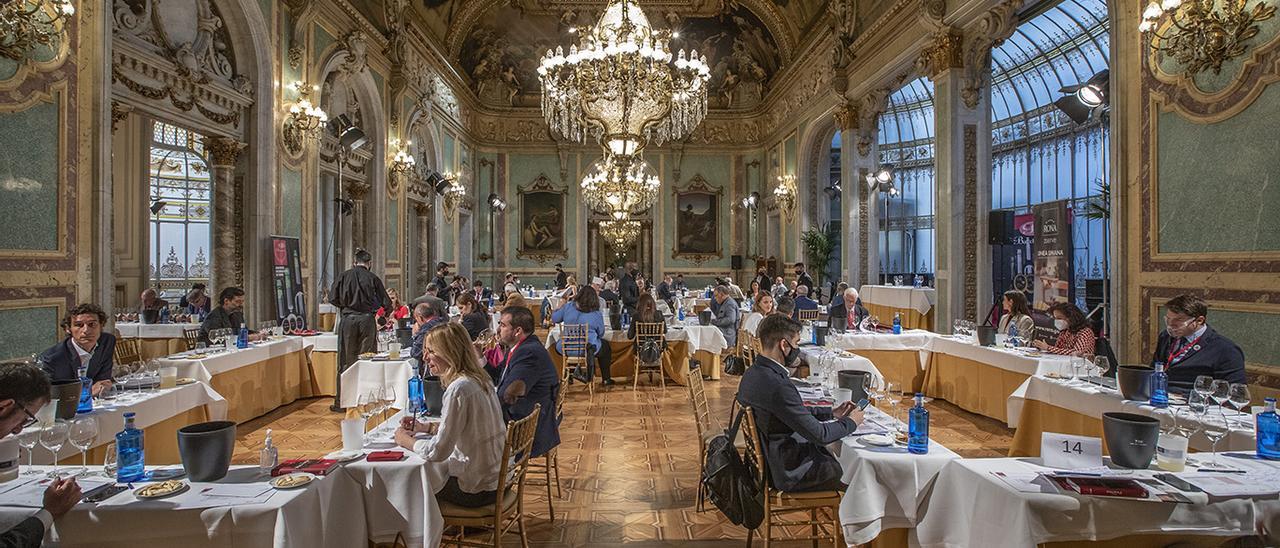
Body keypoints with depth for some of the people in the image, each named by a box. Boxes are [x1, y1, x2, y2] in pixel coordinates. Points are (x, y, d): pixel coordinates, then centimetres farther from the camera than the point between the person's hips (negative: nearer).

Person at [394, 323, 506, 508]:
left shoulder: (459, 389, -25)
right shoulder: (479, 378, 3)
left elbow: (438, 451, -23)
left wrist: (406, 441, -6)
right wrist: (424, 427, 12)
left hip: (477, 489, -8)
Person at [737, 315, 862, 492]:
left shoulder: (753, 373, 1)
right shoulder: (777, 385, -30)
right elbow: (819, 434, -22)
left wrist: (832, 412, 12)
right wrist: (851, 421, -4)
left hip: (768, 459, 9)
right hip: (789, 472, -9)